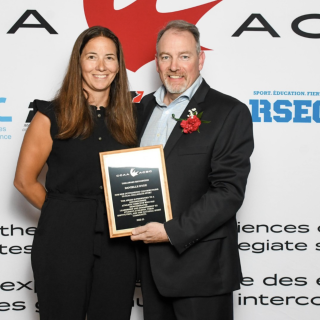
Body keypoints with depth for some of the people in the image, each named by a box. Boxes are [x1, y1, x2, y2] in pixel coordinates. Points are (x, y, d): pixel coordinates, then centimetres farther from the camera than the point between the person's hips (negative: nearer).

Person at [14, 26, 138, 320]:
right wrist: (65, 212, 3)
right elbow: (25, 180, 0)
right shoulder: (53, 115, -2)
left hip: (118, 245, 3)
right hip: (63, 242, -3)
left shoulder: (129, 116, 7)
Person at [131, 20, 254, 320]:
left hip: (201, 266, -6)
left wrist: (172, 231, -19)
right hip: (151, 260, 6)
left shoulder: (230, 113, -9)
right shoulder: (145, 106, 10)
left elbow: (229, 191, -16)